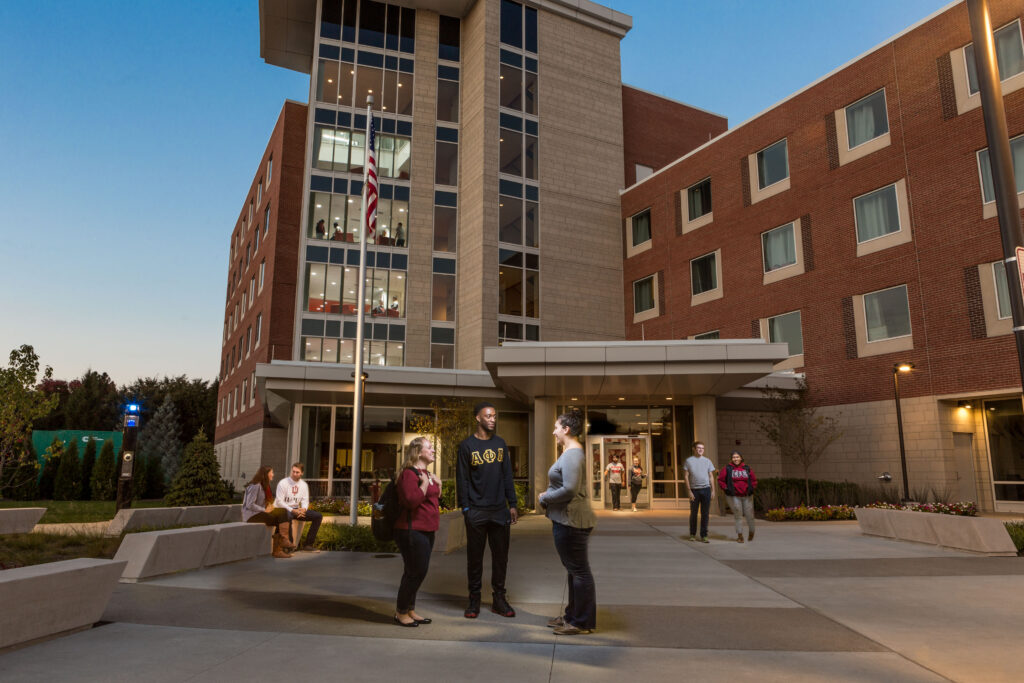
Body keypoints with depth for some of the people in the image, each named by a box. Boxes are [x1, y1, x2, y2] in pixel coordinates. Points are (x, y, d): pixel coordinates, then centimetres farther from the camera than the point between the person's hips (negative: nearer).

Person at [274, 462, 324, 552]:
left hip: (296, 510, 6)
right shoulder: (283, 483, -8)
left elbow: (305, 500, 7)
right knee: (288, 516, -43)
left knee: (318, 516, -8)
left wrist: (303, 509, -17)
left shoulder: (304, 485, 9)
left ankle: (308, 544, -7)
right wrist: (292, 510, -23)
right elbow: (279, 501, -13)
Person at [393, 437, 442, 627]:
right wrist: (425, 484, -20)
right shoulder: (409, 474, -15)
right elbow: (411, 500, -28)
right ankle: (401, 612, 12)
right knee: (415, 572, -3)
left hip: (426, 531, 10)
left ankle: (410, 610, 27)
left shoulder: (427, 474, 17)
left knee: (418, 572, 15)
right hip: (412, 532, -10)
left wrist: (438, 485, 12)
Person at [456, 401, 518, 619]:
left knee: (501, 555, 7)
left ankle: (499, 598, 18)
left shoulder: (500, 444, 11)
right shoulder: (467, 445, -2)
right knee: (475, 556, 4)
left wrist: (512, 504, 8)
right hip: (476, 511, -4)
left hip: (500, 510, 4)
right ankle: (474, 599, 15)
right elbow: (462, 479, -3)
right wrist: (465, 507, -9)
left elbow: (507, 476, 13)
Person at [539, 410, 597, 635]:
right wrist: (548, 496, 6)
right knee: (574, 569, 18)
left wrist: (544, 498, -13)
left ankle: (582, 623, 10)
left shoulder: (572, 455, -19)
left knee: (579, 570, 0)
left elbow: (569, 489, -27)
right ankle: (572, 615, 30)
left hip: (571, 521, -11)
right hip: (566, 519, 11)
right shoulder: (569, 452, 15)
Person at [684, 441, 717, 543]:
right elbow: (686, 477, 0)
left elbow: (711, 477, 14)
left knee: (705, 513, 2)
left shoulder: (707, 461, 11)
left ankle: (704, 536, 8)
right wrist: (689, 491, -7)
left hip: (706, 489, 2)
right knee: (693, 513, 6)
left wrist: (713, 491, 6)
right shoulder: (688, 461, 3)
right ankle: (692, 534, 21)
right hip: (694, 490, -2)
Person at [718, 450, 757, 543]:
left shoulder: (747, 468, 6)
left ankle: (751, 532, 31)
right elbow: (720, 480, 5)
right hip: (734, 496, -2)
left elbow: (754, 480, 15)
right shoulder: (727, 469, -1)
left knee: (749, 515, 5)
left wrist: (752, 488, 2)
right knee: (738, 515, 0)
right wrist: (726, 488, -5)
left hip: (747, 496, 2)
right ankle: (740, 536, 9)